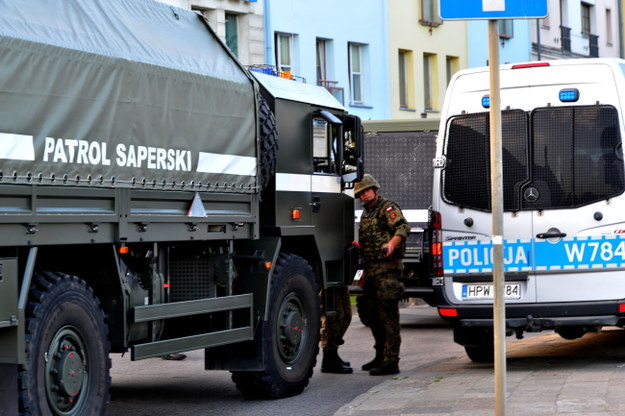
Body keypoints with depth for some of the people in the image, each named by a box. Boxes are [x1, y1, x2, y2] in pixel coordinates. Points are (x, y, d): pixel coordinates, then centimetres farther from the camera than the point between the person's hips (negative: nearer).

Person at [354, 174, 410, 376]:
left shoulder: (388, 208, -5)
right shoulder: (365, 214, 22)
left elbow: (403, 227, -22)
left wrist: (392, 243, -38)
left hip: (387, 268, -10)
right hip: (371, 270, 10)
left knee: (388, 315, -10)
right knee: (370, 314, 14)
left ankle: (391, 361, -11)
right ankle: (381, 355, 26)